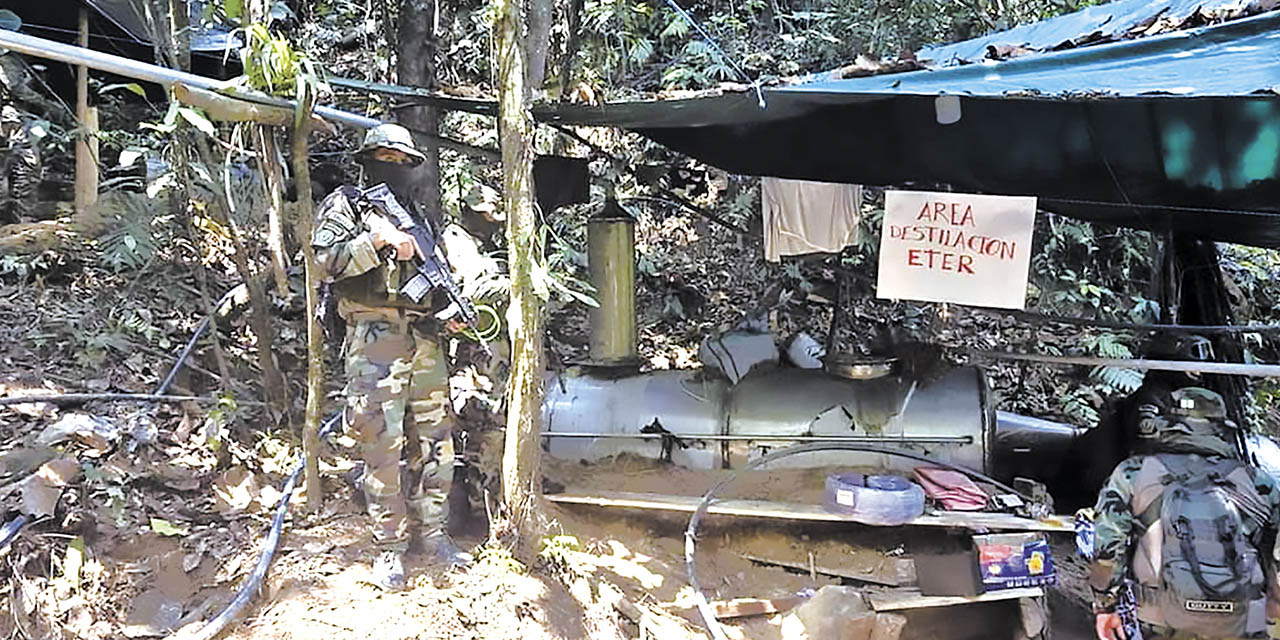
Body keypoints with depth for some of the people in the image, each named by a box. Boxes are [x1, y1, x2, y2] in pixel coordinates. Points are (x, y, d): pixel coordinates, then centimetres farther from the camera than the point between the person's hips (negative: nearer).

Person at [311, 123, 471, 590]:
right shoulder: (344, 206, 4)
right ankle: (390, 548, 1)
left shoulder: (424, 217, 22)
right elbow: (327, 259, -11)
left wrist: (451, 311, 7)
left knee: (435, 440, 9)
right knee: (383, 446, -7)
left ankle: (432, 529, 23)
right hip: (375, 345, -6)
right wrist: (379, 240, -20)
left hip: (426, 341, 6)